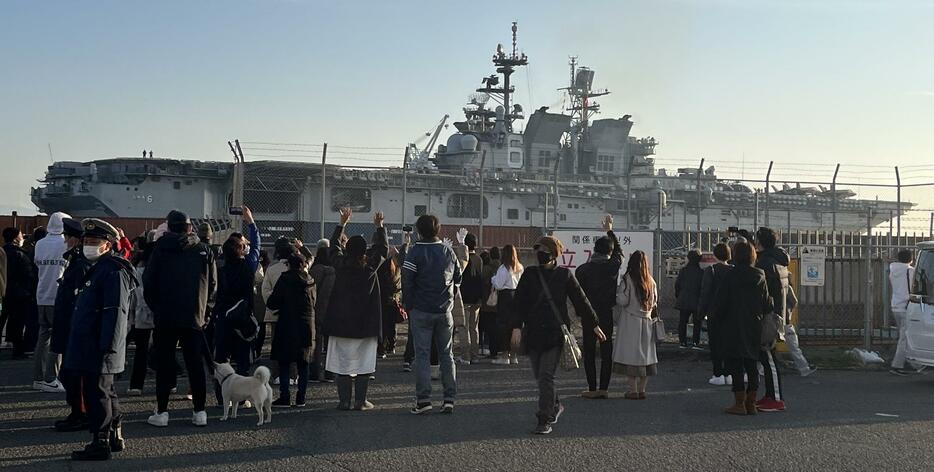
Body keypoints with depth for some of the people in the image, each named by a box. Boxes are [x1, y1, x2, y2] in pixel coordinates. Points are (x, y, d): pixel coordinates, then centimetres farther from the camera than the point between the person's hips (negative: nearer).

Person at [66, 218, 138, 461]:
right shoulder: (96, 269, 18)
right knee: (104, 392, 17)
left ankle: (100, 443, 3)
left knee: (97, 394, -4)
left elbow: (115, 312, -22)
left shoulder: (113, 271, -15)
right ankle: (115, 437, 27)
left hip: (99, 349, -10)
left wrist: (107, 347, -25)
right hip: (89, 347, 10)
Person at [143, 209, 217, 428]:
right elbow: (213, 283, 4)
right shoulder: (204, 250, 1)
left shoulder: (160, 249, -3)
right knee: (195, 364, 7)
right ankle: (200, 412, 7)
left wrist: (156, 308, 12)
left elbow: (148, 283, -2)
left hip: (165, 317, -1)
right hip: (194, 318, 1)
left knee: (164, 363, 6)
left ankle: (161, 412, 5)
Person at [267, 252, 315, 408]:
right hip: (307, 326, 4)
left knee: (284, 362, 2)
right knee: (303, 363, 9)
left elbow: (272, 303, -10)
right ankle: (301, 398, 10)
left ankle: (284, 397, -1)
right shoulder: (310, 281, 4)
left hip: (287, 326, -4)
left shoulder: (285, 279, -10)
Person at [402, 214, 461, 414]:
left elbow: (407, 281, -11)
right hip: (445, 311, 4)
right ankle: (449, 399, 8)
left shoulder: (415, 251, -9)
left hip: (421, 311, -4)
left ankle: (423, 399, -5)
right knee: (446, 354, 10)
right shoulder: (448, 251, 6)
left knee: (422, 354, 0)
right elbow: (458, 278, 12)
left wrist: (408, 305, -1)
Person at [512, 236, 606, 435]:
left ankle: (545, 421, -6)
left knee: (546, 376, -10)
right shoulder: (529, 274, 6)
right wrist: (517, 327, -9)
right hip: (533, 333, 3)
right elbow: (519, 302, 3)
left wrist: (595, 325, 13)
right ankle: (555, 406, 35)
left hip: (555, 333, -3)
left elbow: (580, 300, 9)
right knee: (539, 376, 10)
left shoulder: (564, 275, 2)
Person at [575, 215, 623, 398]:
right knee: (607, 351, 6)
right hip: (607, 313, 1)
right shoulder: (614, 265, -3)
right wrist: (610, 230, 29)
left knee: (589, 351, 5)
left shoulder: (582, 269, -6)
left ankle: (592, 389, 4)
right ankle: (603, 388, 4)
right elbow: (619, 250, 18)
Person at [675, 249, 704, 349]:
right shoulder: (701, 272, -9)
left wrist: (677, 297, 14)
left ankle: (682, 342, 10)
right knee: (697, 322, 5)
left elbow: (677, 284, 3)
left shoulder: (683, 270, 0)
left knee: (683, 321, 10)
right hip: (696, 301, -3)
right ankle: (695, 342, -1)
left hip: (683, 300, 3)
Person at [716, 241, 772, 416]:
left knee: (736, 365, 0)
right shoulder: (760, 277, 2)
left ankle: (739, 404, -1)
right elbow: (767, 305, 5)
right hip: (754, 329, 5)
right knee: (752, 365, 11)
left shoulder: (730, 276, -11)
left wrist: (719, 322, 4)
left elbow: (720, 303, -10)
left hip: (733, 329, -5)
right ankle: (751, 403, 14)